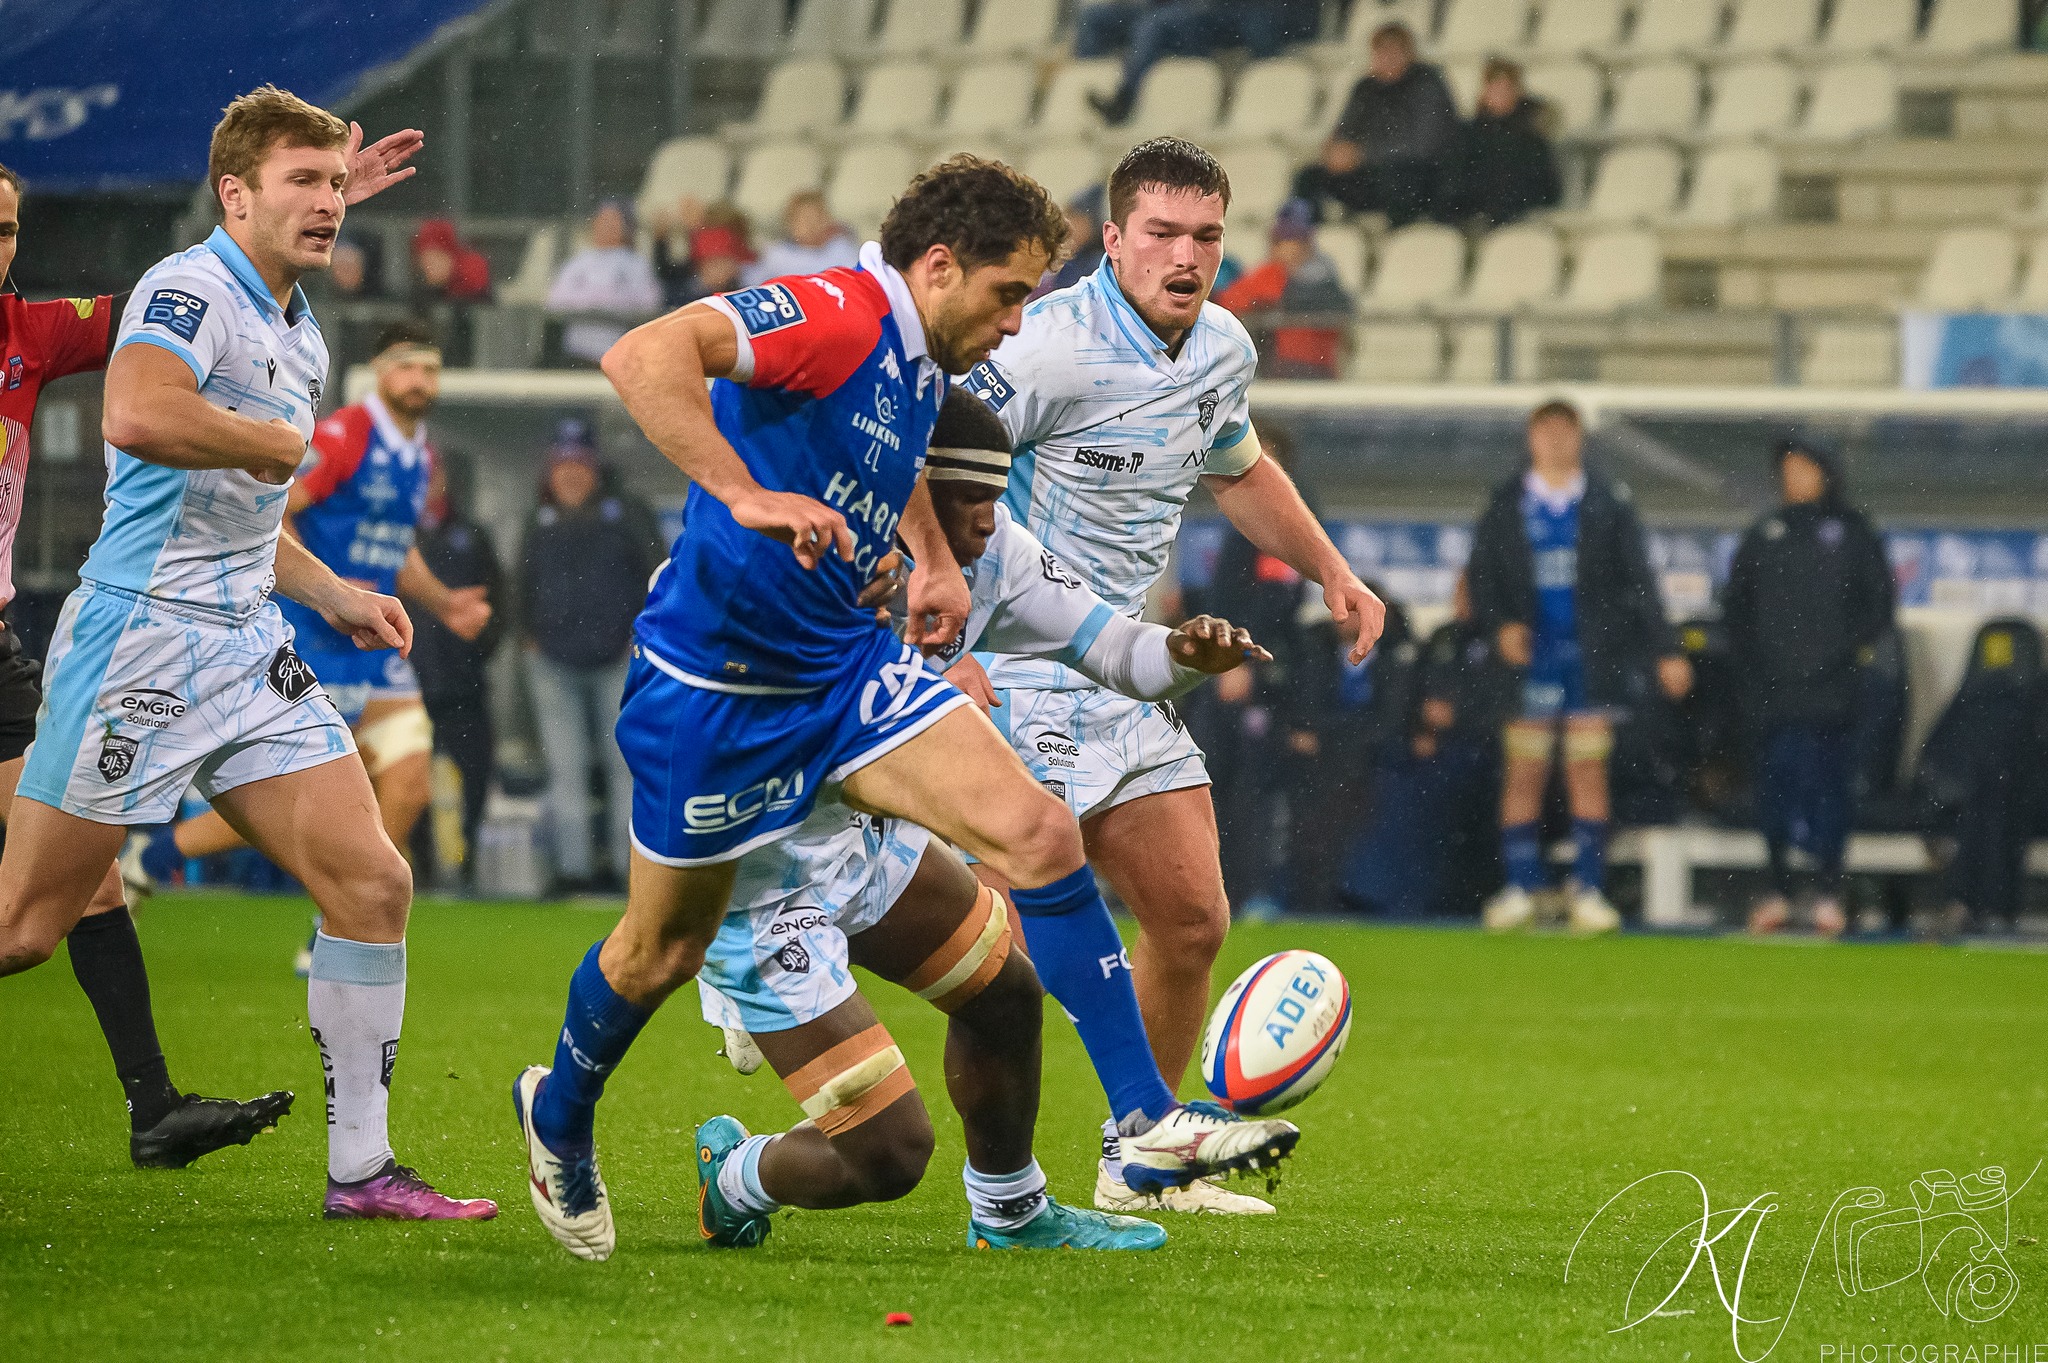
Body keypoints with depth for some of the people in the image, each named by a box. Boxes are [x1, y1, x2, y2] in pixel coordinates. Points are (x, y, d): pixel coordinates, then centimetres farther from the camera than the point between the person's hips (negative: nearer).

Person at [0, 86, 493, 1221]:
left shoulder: (300, 336, 18)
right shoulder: (188, 292, -12)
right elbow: (136, 418, -34)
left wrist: (331, 595, 20)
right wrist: (275, 441, -19)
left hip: (250, 653, 9)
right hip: (140, 643, -8)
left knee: (372, 884, -1)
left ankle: (360, 1167, 6)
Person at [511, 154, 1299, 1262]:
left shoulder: (923, 369, 8)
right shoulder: (833, 317, -21)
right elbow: (642, 357, -36)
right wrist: (743, 496, -44)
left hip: (847, 668, 7)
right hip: (713, 687, -7)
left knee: (1038, 835, -12)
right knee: (663, 951, 11)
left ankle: (1150, 1124, -12)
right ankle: (559, 1116, 42)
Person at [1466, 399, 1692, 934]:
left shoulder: (1608, 504, 5)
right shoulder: (1505, 505, 6)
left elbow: (1639, 582, 5)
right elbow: (1481, 578, 8)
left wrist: (1665, 650, 1)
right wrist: (1501, 625, -10)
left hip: (1591, 654, 0)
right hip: (1530, 652, 0)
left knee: (1588, 772, -2)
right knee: (1524, 772, -2)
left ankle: (1588, 890, 0)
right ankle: (1520, 889, 3)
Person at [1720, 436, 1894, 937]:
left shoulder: (1852, 531, 7)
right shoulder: (1764, 534, 14)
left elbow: (1879, 601, 5)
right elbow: (1735, 601, 17)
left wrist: (1848, 648, -6)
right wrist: (1748, 656, 5)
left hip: (1830, 688, -2)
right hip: (1773, 688, 2)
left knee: (1827, 786, -5)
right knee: (1775, 786, 0)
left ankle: (1829, 894, 0)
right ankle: (1778, 892, 9)